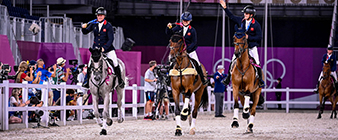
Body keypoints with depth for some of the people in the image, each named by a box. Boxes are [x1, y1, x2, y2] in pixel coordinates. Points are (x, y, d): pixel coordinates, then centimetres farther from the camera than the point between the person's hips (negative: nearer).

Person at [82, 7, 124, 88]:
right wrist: (84, 28, -18)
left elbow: (111, 39, -14)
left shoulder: (108, 26, -13)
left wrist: (104, 48, -24)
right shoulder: (94, 24, -2)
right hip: (96, 47, 3)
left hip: (107, 47, -3)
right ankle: (87, 81, 15)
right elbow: (85, 32, 5)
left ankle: (120, 80, 14)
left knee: (115, 64, -4)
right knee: (90, 65, -2)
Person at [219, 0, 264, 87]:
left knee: (257, 63, -4)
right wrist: (225, 8, 5)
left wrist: (248, 37, -19)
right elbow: (231, 16, 11)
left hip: (252, 47, -3)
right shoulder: (241, 21, 2)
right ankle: (228, 78, 6)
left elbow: (259, 37, -9)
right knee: (232, 62, -3)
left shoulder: (256, 25, -8)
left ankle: (260, 80, 8)